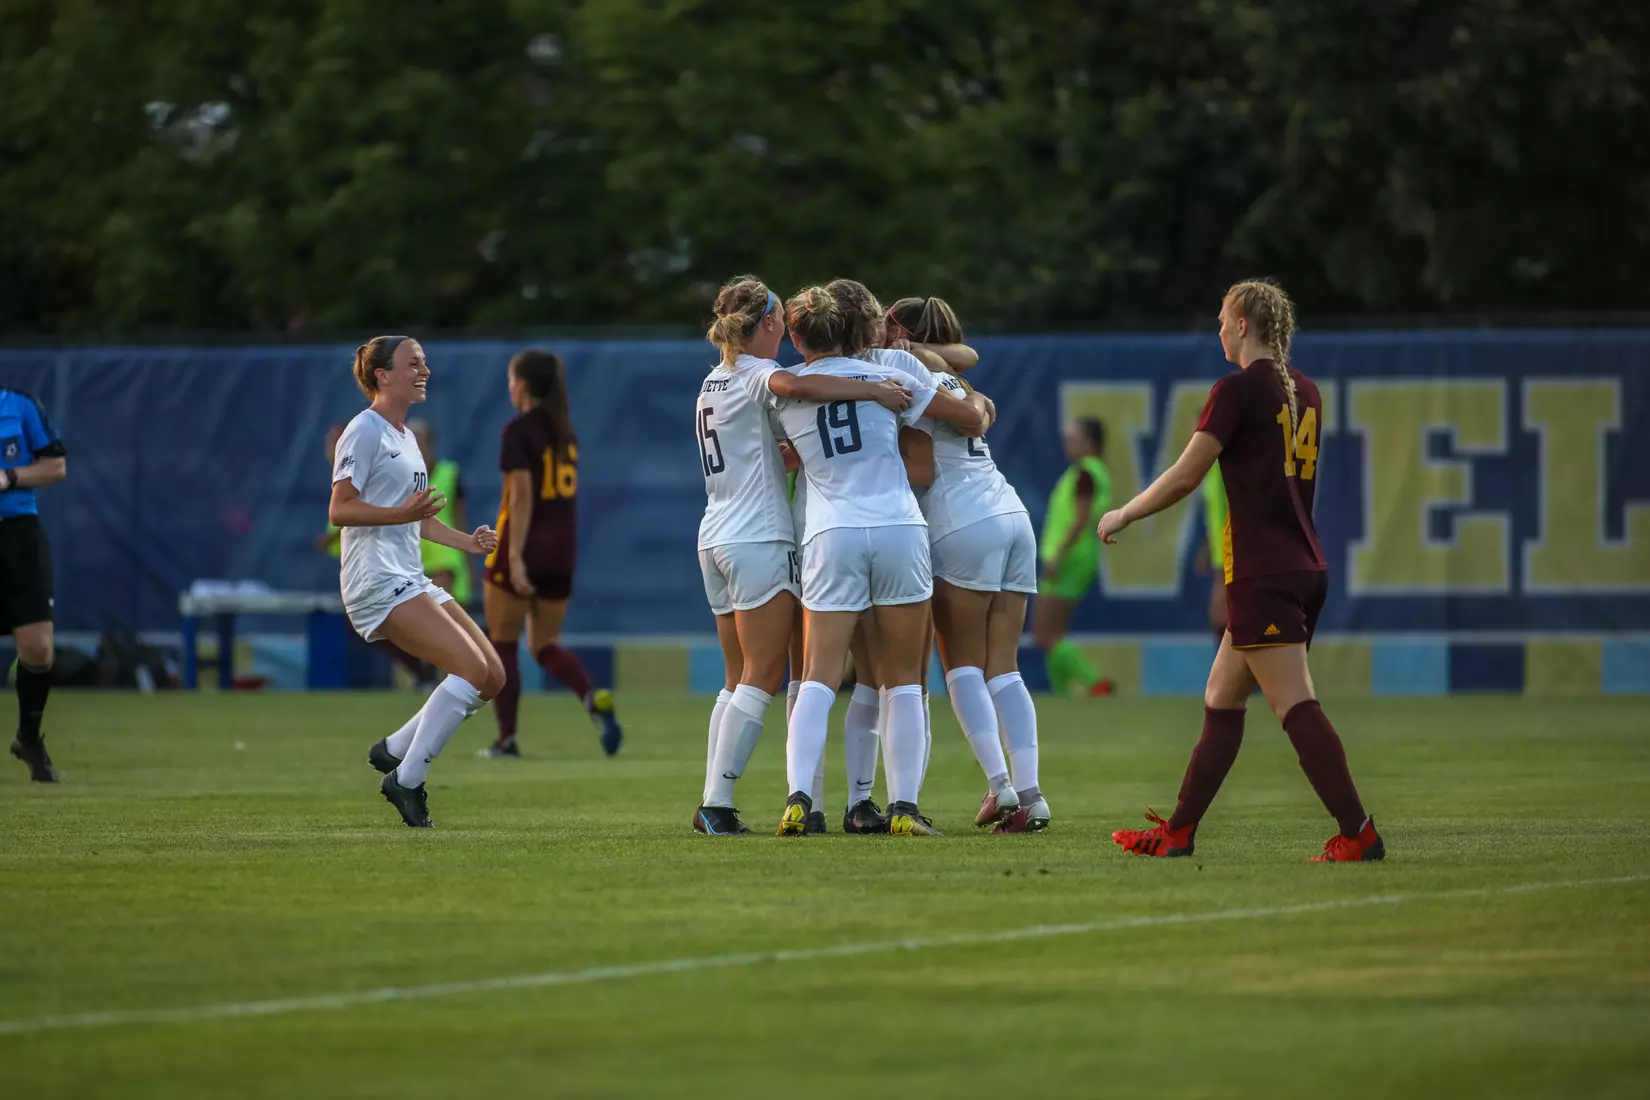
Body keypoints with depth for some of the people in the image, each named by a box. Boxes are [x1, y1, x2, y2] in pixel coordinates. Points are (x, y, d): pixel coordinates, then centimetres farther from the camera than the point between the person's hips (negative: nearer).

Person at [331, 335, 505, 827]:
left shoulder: (405, 437, 22)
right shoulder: (366, 431, -7)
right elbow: (339, 510, -14)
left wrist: (468, 541, 15)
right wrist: (401, 513, -26)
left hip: (411, 582, 10)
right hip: (377, 581, -10)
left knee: (492, 676, 2)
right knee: (472, 668, -20)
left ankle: (394, 750, 10)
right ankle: (406, 780, -15)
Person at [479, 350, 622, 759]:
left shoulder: (519, 430, -11)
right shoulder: (565, 431, 11)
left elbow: (522, 495, -19)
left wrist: (514, 557, -22)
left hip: (526, 545, -7)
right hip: (563, 547, 7)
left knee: (503, 644, 8)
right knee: (545, 645, 11)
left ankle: (507, 739, 8)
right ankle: (595, 698, -17)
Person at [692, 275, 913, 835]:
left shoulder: (713, 382, 17)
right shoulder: (757, 374, -9)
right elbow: (795, 385, -33)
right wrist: (875, 389, -28)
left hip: (716, 539, 9)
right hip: (761, 540, -9)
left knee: (739, 681, 12)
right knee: (761, 680, -6)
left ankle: (712, 804, 8)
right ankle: (718, 801, -11)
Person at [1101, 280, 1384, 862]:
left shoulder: (1238, 388, -10)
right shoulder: (1305, 391, 14)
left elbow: (1185, 476, -11)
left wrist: (1123, 515, 3)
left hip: (1262, 571, -9)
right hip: (1306, 567, 9)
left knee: (1296, 707, -12)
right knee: (1221, 699, 15)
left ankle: (1358, 834, -18)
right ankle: (1177, 831, 20)